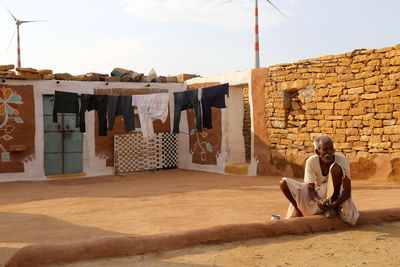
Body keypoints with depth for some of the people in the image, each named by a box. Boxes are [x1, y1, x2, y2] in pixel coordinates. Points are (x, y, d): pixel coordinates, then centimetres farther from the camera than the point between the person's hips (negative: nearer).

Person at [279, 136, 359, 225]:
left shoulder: (342, 160, -22)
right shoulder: (311, 162, -19)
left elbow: (347, 191, -23)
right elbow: (311, 189, -16)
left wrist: (334, 204, -41)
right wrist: (318, 201, -39)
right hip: (317, 195, 2)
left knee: (336, 168, -32)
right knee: (284, 183, -20)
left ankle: (333, 208, -15)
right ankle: (298, 210, 5)